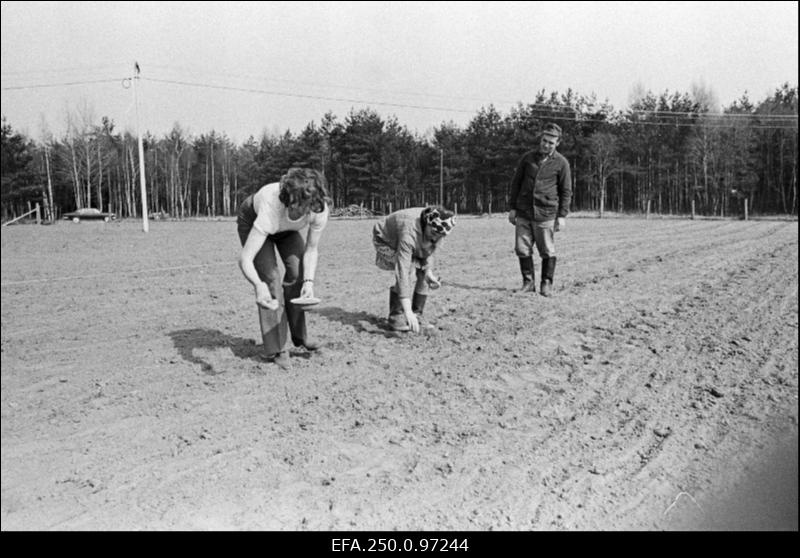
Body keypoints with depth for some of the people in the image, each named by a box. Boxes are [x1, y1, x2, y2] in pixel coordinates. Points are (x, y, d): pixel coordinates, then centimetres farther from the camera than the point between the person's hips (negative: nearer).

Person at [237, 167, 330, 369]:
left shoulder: (321, 209, -35)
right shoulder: (272, 208, -47)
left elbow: (311, 249, -18)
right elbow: (244, 259, -49)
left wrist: (309, 281, -32)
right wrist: (258, 286, -67)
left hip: (286, 228, 4)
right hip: (252, 220, -4)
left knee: (298, 269, -12)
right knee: (270, 278, -17)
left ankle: (298, 335, 7)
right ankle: (277, 349, -9)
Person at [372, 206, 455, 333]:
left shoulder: (437, 229, -24)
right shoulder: (410, 233, -44)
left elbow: (428, 250, -4)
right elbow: (402, 271, -49)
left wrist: (429, 272, -23)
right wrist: (407, 310, -53)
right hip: (386, 242, -7)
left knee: (424, 271, -8)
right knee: (408, 271, -29)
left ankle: (416, 317, 4)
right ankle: (396, 318, -18)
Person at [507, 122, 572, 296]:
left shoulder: (561, 163, 1)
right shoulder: (528, 157, 8)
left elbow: (566, 191, 3)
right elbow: (516, 182, 13)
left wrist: (562, 215, -3)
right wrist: (512, 207, 8)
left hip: (546, 214, -3)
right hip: (523, 213, 3)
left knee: (547, 252, 2)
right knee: (522, 249, 3)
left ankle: (547, 284, 16)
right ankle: (528, 282, 16)